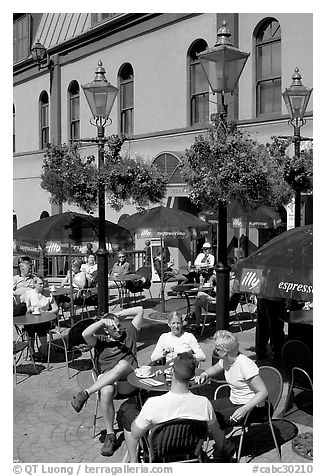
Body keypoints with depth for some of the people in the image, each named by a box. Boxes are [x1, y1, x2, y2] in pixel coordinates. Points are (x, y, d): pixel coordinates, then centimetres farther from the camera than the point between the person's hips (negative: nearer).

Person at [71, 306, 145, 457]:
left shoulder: (128, 333, 22)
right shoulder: (100, 341, 16)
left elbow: (140, 310, 23)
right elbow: (85, 334, -7)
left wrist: (119, 314, 18)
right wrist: (102, 321, -6)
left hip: (128, 381, 0)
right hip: (106, 380, 0)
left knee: (123, 364, -36)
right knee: (106, 391, -38)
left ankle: (85, 394, -33)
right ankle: (110, 436, -24)